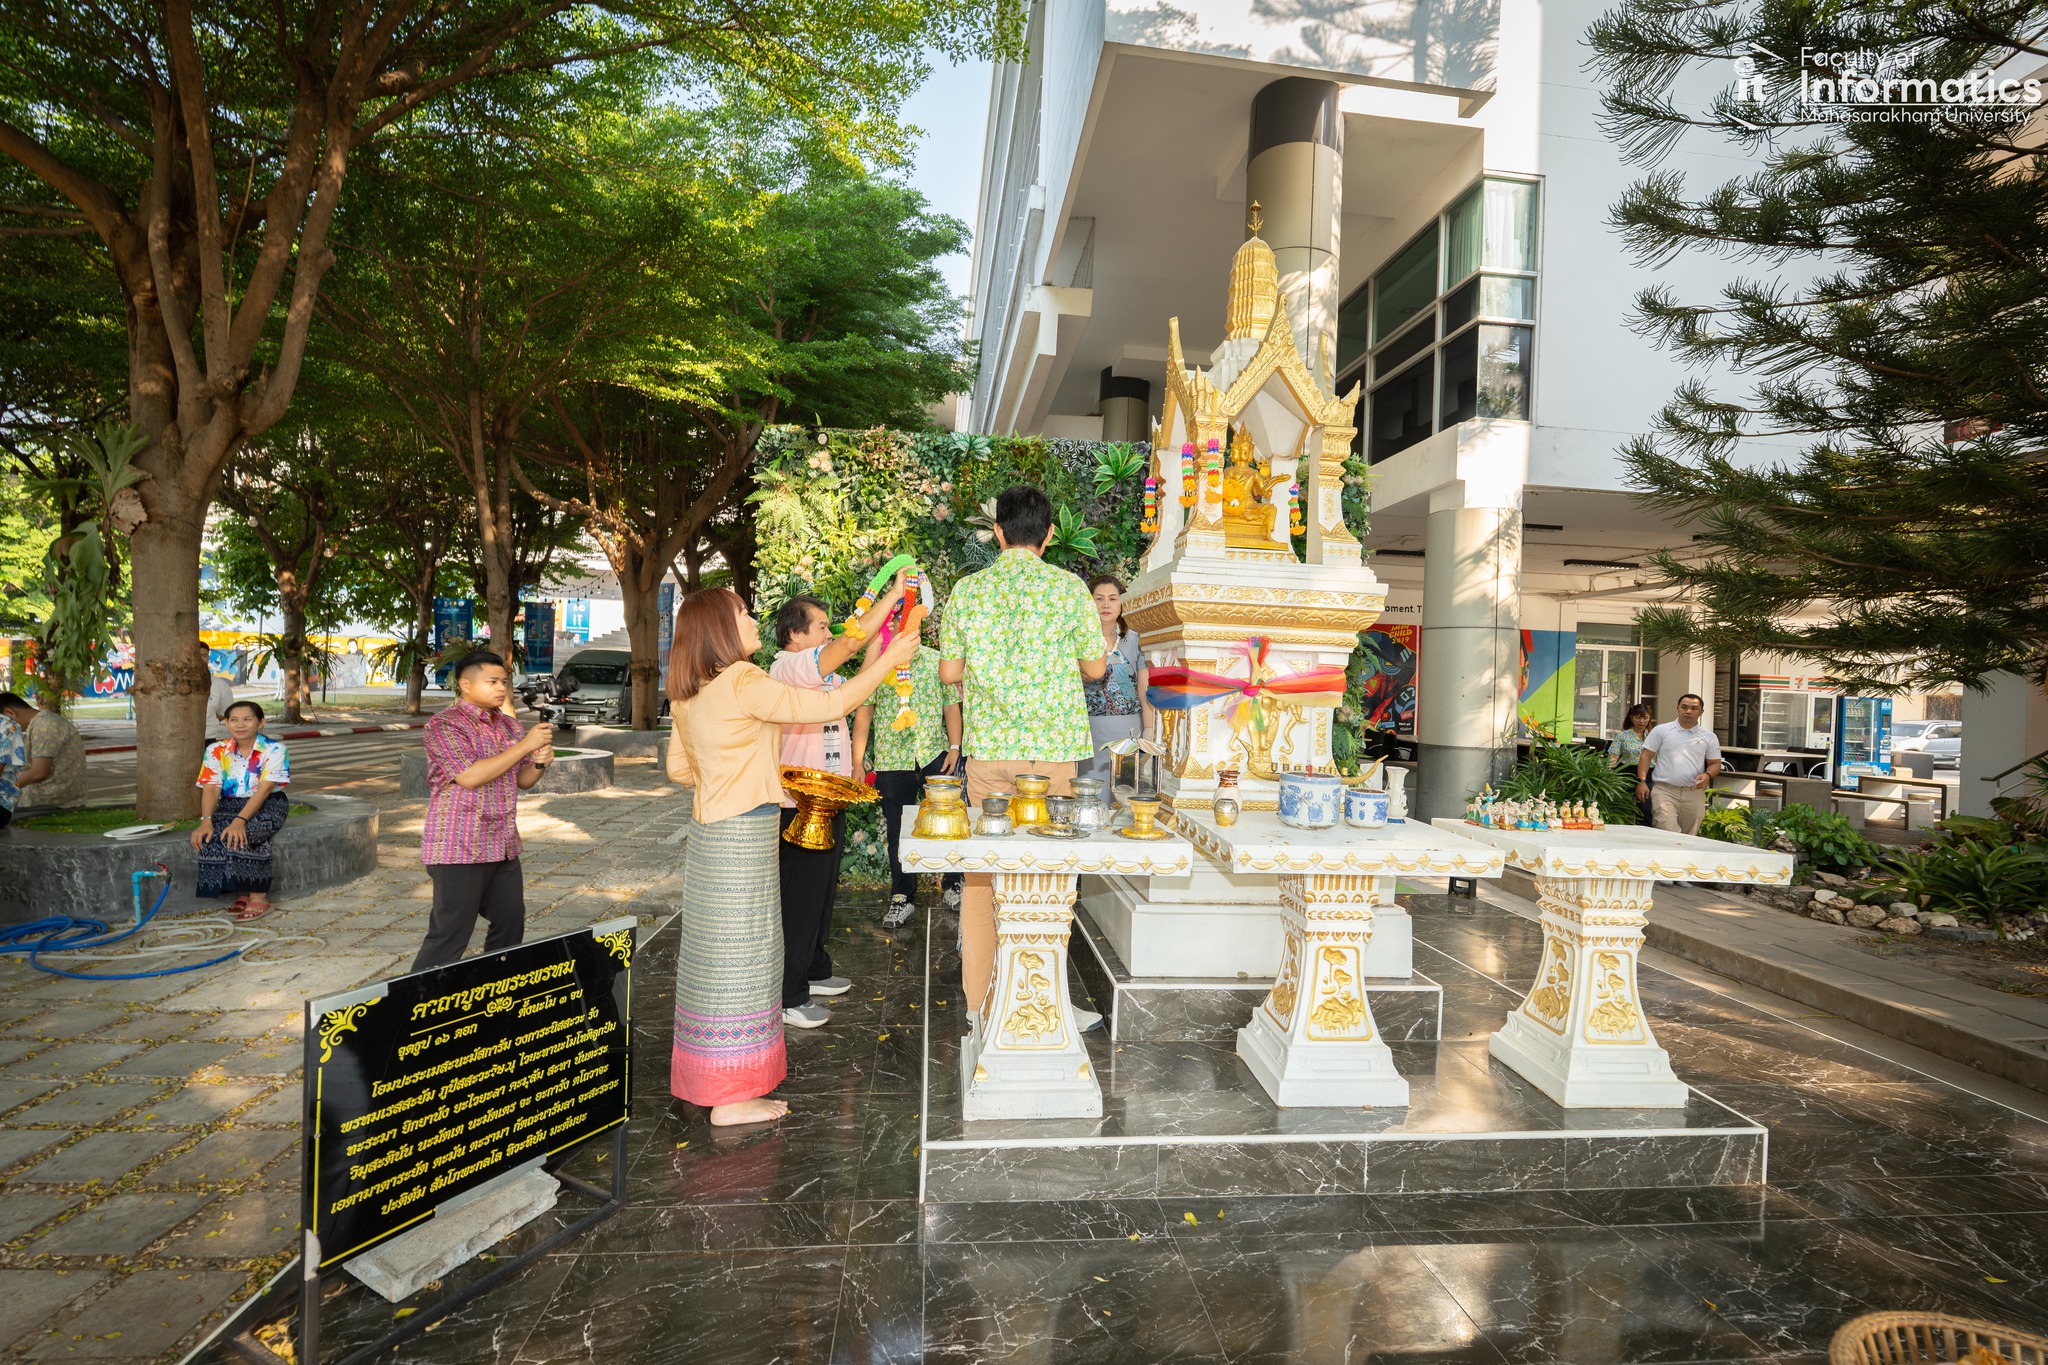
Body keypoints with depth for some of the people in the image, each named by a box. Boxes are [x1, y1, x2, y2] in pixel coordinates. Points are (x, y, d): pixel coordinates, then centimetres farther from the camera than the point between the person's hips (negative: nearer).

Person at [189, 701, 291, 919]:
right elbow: (211, 789, -5)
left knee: (241, 835, -33)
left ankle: (258, 896, -19)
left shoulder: (274, 750, -10)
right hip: (229, 806, 4)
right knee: (210, 836, -26)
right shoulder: (216, 751, 3)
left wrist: (240, 820, -31)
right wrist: (205, 821, -22)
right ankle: (246, 891, -9)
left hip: (267, 806, -4)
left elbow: (264, 789, -19)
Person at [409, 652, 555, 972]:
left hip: (503, 848, 8)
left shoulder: (507, 725, 13)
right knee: (449, 937, -5)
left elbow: (522, 780, 17)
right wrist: (524, 745, -19)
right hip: (460, 849, -8)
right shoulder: (444, 725, -10)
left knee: (511, 924, 11)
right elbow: (469, 776, -22)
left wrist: (539, 762, -6)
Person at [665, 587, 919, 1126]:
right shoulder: (745, 685, -19)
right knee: (738, 956, 0)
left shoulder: (689, 696, 9)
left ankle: (708, 1077, 33)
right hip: (744, 834, -9)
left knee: (717, 953, 18)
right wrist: (889, 660, -9)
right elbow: (830, 705, -18)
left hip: (712, 833, 9)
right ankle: (732, 1097, 11)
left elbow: (679, 767, 16)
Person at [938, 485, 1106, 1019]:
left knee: (982, 874, 10)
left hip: (989, 749, 1)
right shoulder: (1070, 588, -3)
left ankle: (979, 1002, 17)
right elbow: (1096, 667, 4)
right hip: (1055, 749, -1)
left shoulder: (967, 590, 1)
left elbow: (949, 672, 5)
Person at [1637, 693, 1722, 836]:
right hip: (1664, 790, -3)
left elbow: (1715, 763, 14)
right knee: (1667, 835, -18)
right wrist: (1641, 781, -6)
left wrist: (1707, 775, -9)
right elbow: (1646, 756, 4)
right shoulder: (1661, 730, 6)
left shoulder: (1708, 737, 12)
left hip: (1694, 793, 3)